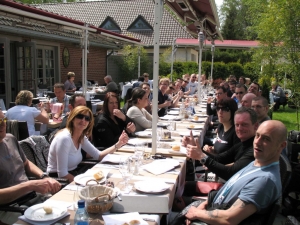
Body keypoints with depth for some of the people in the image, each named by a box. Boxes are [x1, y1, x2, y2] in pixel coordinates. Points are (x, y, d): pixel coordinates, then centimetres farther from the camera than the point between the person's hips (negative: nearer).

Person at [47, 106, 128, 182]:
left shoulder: (82, 138, 2)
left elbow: (98, 155, 5)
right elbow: (62, 174, -25)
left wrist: (119, 144, -4)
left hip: (73, 174, 8)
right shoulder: (64, 138, -25)